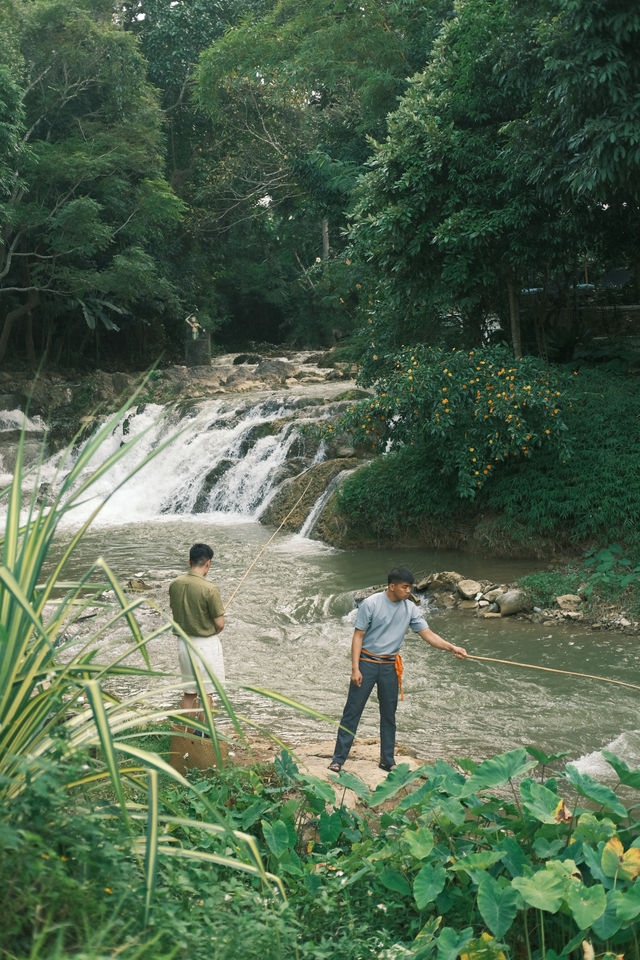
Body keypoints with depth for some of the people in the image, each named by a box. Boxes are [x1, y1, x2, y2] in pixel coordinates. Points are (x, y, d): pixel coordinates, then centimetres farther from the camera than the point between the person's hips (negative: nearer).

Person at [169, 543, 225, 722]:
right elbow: (220, 624, -14)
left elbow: (175, 614, 9)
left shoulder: (175, 584, -2)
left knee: (189, 692, 15)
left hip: (183, 642, 6)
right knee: (206, 693, 7)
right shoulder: (210, 589, -20)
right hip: (206, 644, -6)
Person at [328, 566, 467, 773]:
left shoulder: (410, 609, 1)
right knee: (352, 711, -3)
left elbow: (428, 635, 2)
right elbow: (358, 636, -9)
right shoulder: (371, 604, -12)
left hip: (390, 666, 4)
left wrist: (452, 648, -12)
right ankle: (338, 759, 4)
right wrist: (355, 669, -15)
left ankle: (387, 760, 22)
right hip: (366, 662, -4)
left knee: (389, 715, 10)